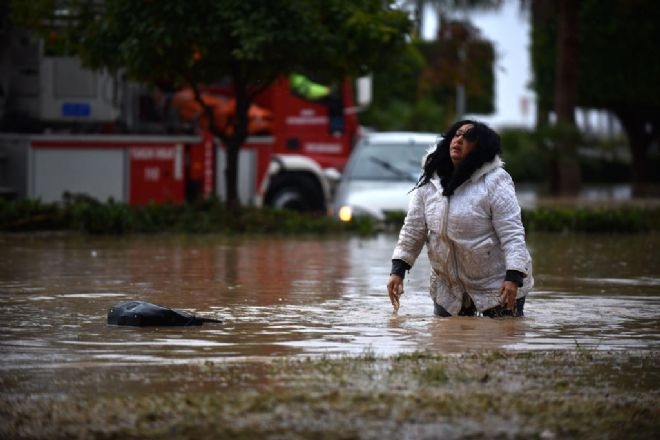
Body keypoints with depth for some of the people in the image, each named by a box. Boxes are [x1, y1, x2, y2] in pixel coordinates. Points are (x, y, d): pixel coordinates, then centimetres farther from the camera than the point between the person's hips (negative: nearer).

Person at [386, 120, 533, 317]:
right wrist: (398, 271, 1)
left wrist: (513, 278, -26)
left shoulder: (495, 182, -13)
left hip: (497, 285, -5)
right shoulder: (429, 183, 2)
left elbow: (512, 234, -18)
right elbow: (412, 230, 7)